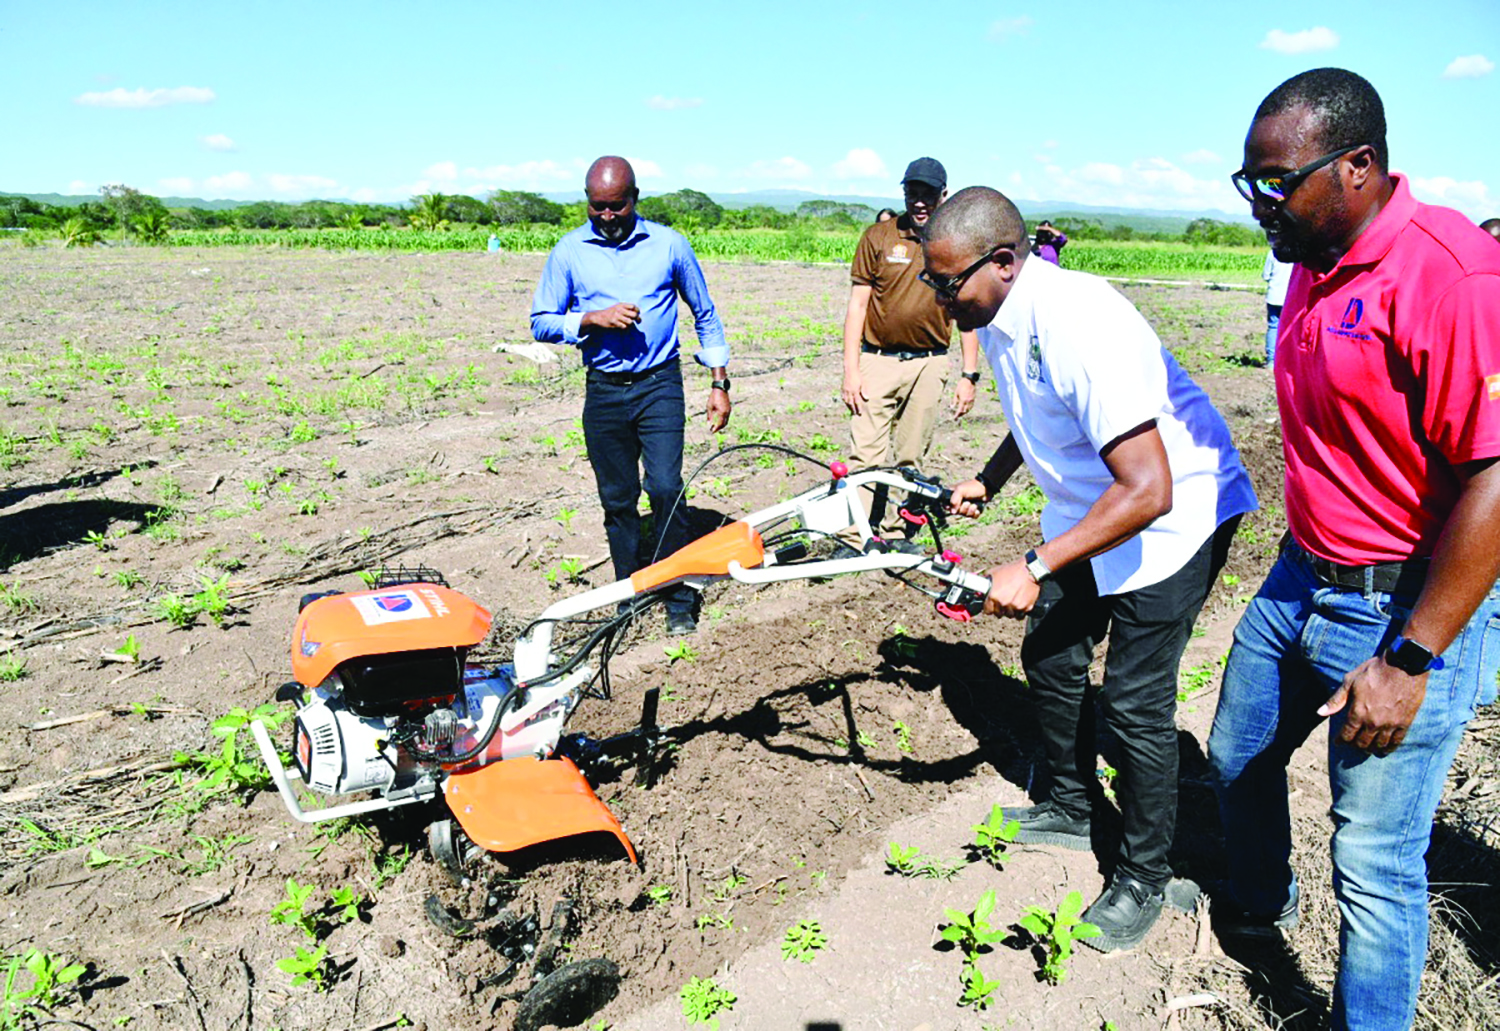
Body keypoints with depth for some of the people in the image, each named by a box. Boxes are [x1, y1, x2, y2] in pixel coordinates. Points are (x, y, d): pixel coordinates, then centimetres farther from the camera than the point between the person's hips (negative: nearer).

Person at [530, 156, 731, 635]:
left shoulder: (668, 244, 1)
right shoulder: (569, 251, 2)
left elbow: (705, 314, 10)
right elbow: (541, 322, 3)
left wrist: (719, 383, 6)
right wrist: (593, 318, -14)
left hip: (659, 385, -2)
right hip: (603, 392, 2)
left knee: (665, 490, -12)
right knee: (617, 500, 8)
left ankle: (679, 598, 3)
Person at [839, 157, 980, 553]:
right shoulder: (879, 236, 1)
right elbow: (857, 304, 1)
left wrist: (969, 376, 4)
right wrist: (851, 369, -6)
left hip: (929, 364, 2)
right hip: (878, 360, -1)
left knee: (910, 458, 8)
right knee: (867, 454, -8)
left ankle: (894, 534, 20)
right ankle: (855, 539, -3)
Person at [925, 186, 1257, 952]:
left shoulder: (1079, 326, -34)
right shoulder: (1000, 318, -5)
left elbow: (1148, 492, -38)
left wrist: (1034, 568, -37)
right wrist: (986, 483, 9)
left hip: (1174, 517, -9)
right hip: (1087, 507, 9)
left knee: (1135, 700, -4)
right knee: (1050, 655, 15)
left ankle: (1143, 880, 17)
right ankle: (1070, 808, 37)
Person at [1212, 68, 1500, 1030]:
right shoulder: (1316, 265, 6)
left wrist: (1409, 661, -23)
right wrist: (1303, 562, 20)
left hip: (1409, 610, -8)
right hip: (1300, 582, 9)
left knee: (1376, 862, 0)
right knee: (1238, 758, 23)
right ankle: (1260, 902, 52)